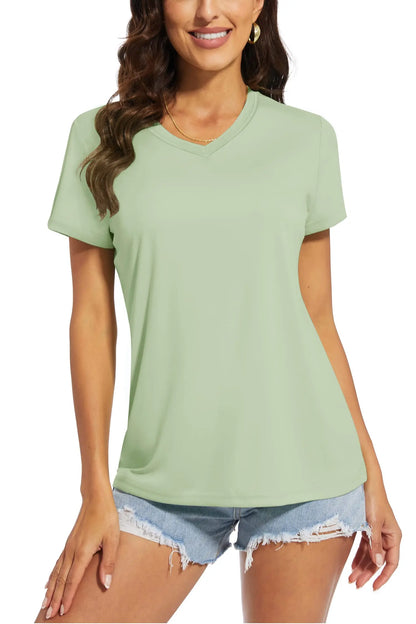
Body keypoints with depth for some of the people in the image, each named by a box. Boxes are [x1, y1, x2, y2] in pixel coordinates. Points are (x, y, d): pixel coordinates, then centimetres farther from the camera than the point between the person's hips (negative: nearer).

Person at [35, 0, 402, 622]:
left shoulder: (308, 139, 4)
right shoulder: (103, 139, 3)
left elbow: (318, 318, 7)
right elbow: (93, 318, 2)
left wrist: (371, 476, 6)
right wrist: (97, 494, 0)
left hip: (306, 473, 1)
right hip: (166, 478, 0)